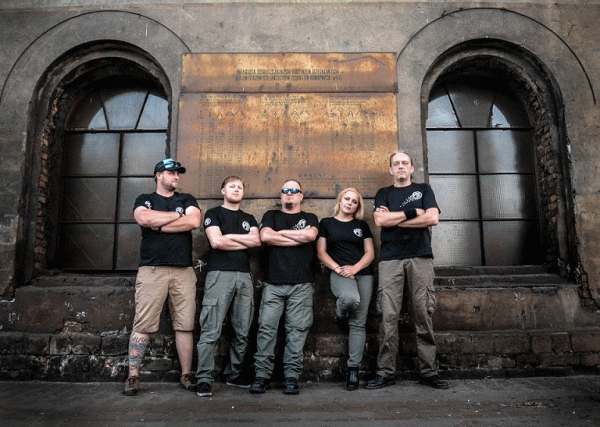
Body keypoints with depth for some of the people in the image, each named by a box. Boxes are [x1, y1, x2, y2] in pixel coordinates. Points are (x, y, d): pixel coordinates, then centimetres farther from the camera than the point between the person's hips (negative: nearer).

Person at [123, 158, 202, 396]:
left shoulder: (187, 200, 18)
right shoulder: (144, 200, 15)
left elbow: (194, 222, -3)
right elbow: (143, 219, -9)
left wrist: (159, 225, -3)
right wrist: (177, 215, 0)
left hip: (183, 271, 2)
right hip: (151, 270, -1)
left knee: (184, 325, 3)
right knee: (143, 325, -2)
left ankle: (186, 375, 12)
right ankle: (133, 376, 9)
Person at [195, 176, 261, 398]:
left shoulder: (248, 219, 23)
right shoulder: (214, 213, 9)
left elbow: (256, 241, 5)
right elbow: (216, 241, -7)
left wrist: (229, 236, -2)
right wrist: (244, 242, 3)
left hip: (244, 276, 5)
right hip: (219, 274, -4)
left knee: (242, 332, 5)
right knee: (211, 331, -8)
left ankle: (234, 374, 18)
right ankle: (204, 380, -2)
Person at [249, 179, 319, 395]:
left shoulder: (310, 218, 18)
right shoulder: (271, 215, 19)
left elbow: (309, 235, -6)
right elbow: (265, 236, -2)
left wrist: (279, 232, 2)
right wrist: (298, 238, -1)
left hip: (302, 284, 0)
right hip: (273, 282, 0)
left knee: (297, 329, -3)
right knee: (266, 327, -5)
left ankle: (292, 376, 5)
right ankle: (262, 375, 3)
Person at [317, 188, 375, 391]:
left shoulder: (362, 225, 16)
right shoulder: (326, 223, 11)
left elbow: (370, 253, 9)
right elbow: (321, 252, 4)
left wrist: (354, 268, -9)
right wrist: (338, 268, -11)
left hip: (364, 274, 3)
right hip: (339, 273, -2)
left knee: (358, 324, -3)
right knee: (351, 298, -36)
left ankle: (353, 370, 5)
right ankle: (340, 314, 1)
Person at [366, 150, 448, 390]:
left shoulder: (423, 190, 18)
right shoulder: (383, 194, 19)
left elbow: (433, 218, 1)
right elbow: (380, 220, 1)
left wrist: (394, 219, -1)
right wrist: (413, 212, -1)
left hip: (420, 257, 0)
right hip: (390, 259, 0)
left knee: (423, 314, -2)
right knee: (388, 316, -5)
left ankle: (429, 372, 7)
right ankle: (385, 373, 1)